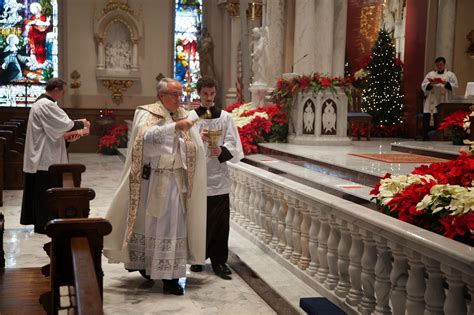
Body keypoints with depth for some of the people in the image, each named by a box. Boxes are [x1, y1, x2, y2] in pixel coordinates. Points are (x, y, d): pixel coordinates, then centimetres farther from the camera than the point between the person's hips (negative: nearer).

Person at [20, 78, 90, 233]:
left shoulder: (41, 103, 15)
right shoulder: (46, 105, -19)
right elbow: (65, 123, -21)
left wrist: (67, 135, 10)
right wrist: (82, 123, -5)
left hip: (40, 155, 11)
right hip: (46, 157, -11)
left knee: (38, 190, 16)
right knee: (46, 191, -1)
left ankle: (32, 218, 25)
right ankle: (43, 223, 7)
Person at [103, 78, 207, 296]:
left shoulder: (184, 116, 12)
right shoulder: (147, 114, -3)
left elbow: (196, 149, 14)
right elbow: (147, 136, -25)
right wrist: (174, 126, -33)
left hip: (176, 181, 4)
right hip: (152, 180, -4)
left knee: (174, 225, 3)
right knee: (147, 222, 8)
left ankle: (170, 277, 8)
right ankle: (142, 262, 27)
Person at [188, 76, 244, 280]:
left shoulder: (225, 117, 5)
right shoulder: (191, 117, 3)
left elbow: (233, 144, 1)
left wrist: (222, 150, -19)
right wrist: (199, 139, -22)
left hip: (219, 177, 0)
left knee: (220, 221, -1)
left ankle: (219, 260, 9)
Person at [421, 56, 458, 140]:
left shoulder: (450, 75, 9)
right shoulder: (430, 74, 14)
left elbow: (454, 86, -3)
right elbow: (423, 86, 4)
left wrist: (445, 83, -17)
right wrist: (431, 84, -14)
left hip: (443, 105, -1)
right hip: (431, 105, 2)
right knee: (428, 123, -3)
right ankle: (426, 140, 1)